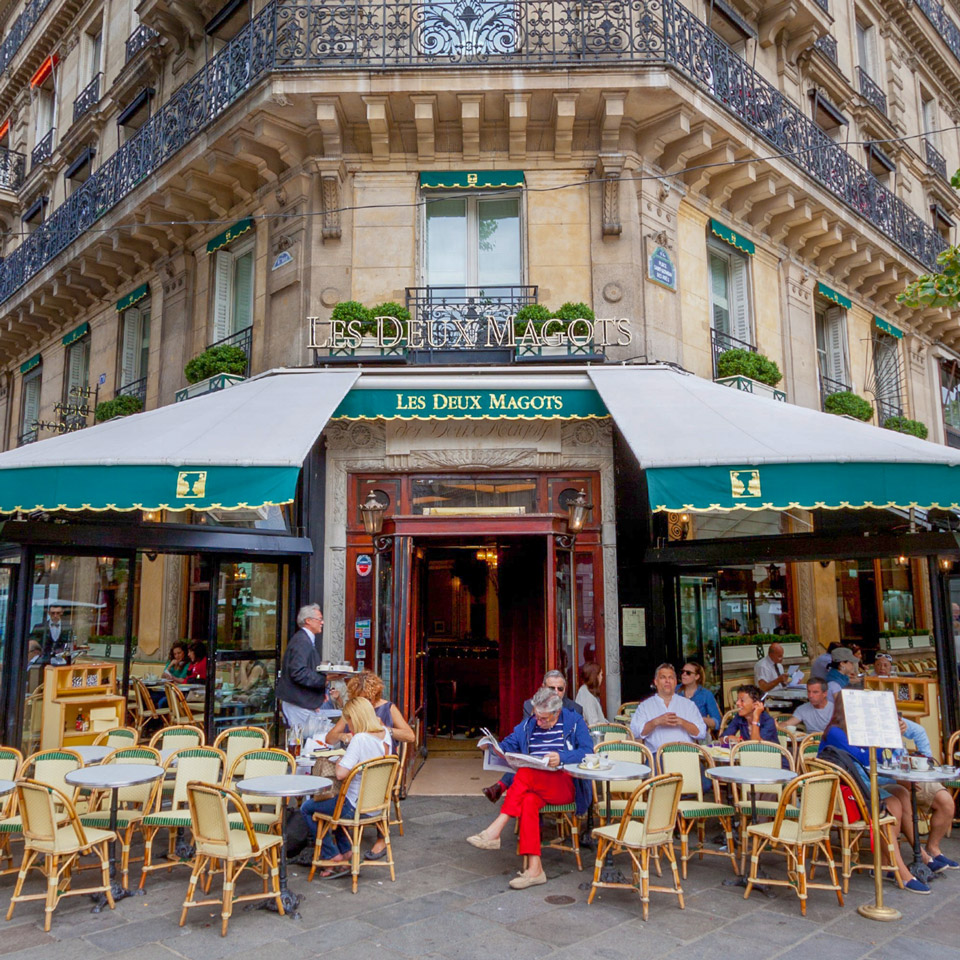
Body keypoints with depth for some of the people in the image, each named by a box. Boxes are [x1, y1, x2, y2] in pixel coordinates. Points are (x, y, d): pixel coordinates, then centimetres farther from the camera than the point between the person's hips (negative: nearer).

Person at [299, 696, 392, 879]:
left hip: (356, 807, -9)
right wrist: (350, 742, 8)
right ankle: (345, 850, 29)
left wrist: (339, 760, -10)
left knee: (307, 808, 11)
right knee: (332, 800, 33)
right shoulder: (385, 734, -1)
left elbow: (341, 773, -30)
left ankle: (333, 856, 13)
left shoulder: (360, 739, -26)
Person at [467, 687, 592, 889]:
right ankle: (534, 869, -32)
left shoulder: (574, 721, 3)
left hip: (567, 785, -4)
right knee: (528, 800, -33)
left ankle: (495, 830, -32)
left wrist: (561, 758, -23)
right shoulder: (528, 724, 16)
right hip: (535, 786, 4)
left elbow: (587, 751, -7)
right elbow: (509, 744, 16)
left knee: (526, 773, -32)